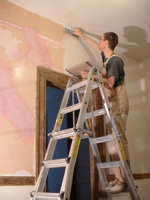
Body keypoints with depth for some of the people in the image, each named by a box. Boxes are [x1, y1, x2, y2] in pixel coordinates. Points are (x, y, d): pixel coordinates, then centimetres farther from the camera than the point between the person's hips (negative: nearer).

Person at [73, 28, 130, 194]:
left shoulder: (115, 60, -9)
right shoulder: (107, 57, 17)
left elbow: (110, 83, -18)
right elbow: (96, 47, 36)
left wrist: (90, 76, -15)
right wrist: (81, 35, 46)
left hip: (119, 105, -9)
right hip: (112, 105, 9)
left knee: (119, 142, -13)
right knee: (111, 143, 3)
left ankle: (124, 180, -10)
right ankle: (118, 177, 6)